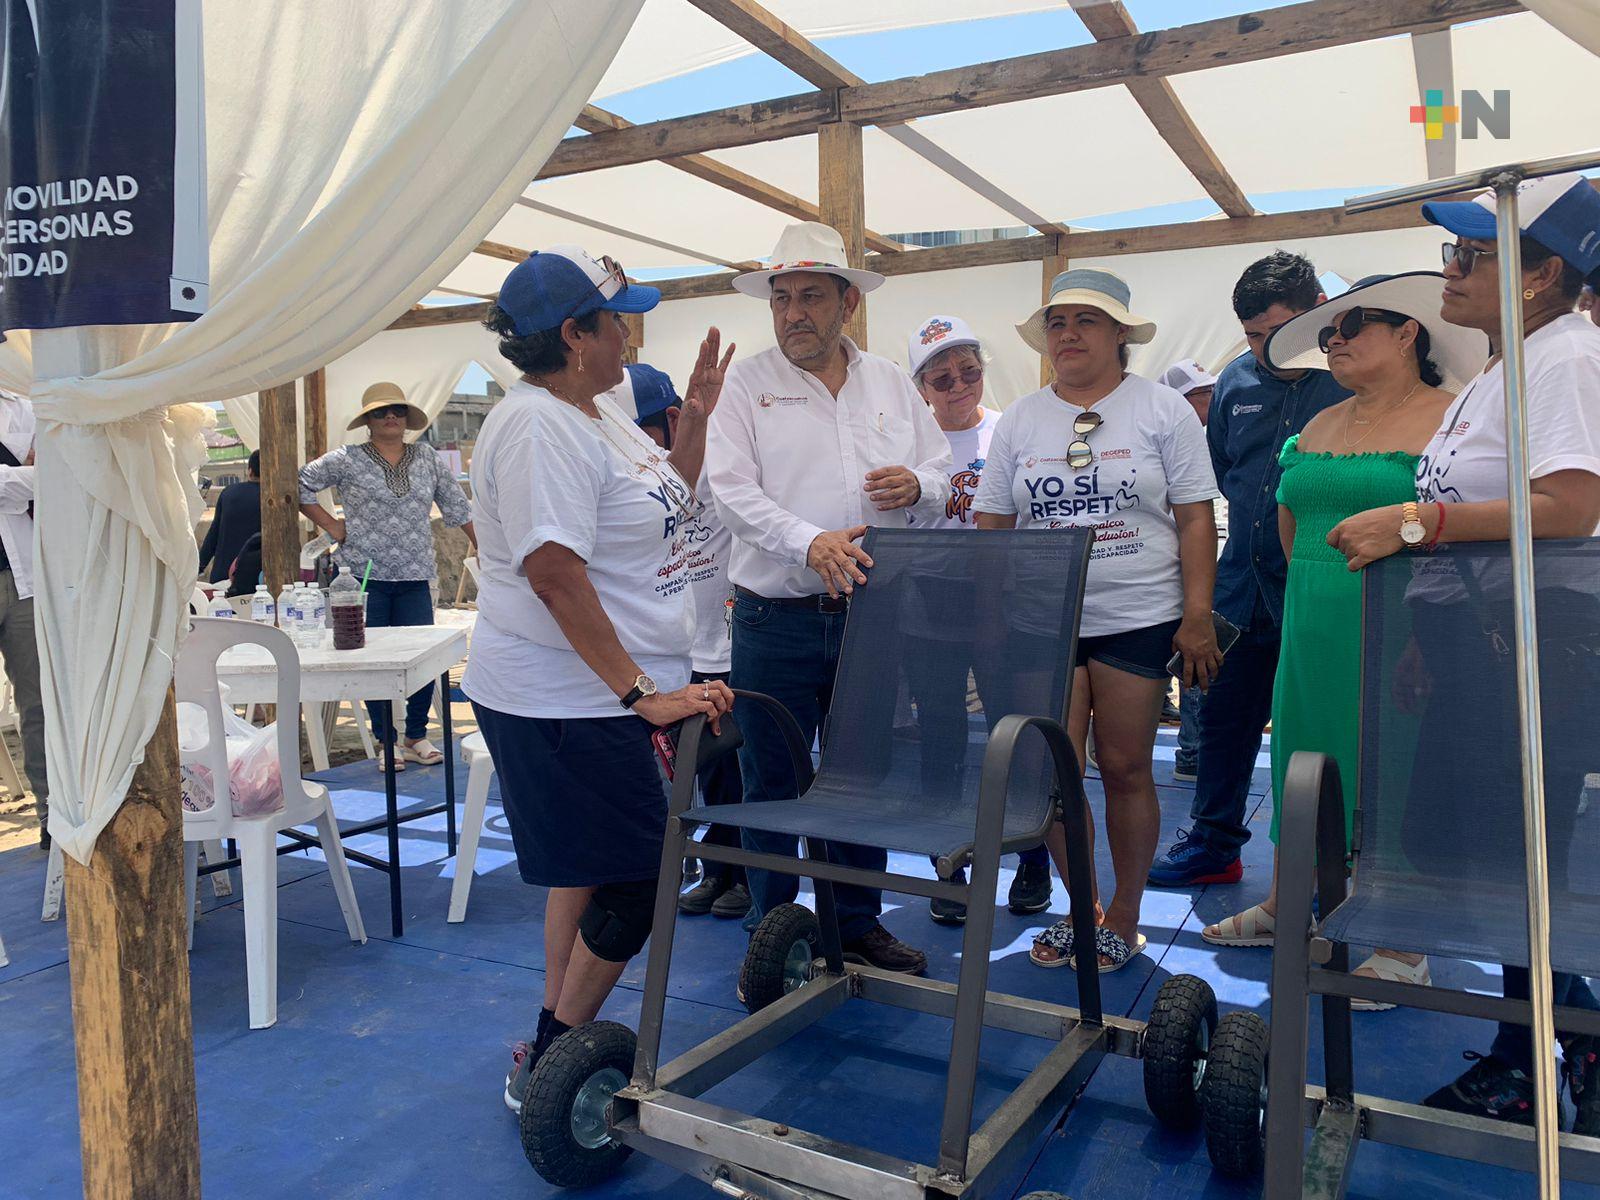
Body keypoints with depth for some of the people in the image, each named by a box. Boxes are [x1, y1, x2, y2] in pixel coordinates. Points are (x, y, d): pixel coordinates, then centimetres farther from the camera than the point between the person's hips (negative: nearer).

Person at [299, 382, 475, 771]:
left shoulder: (428, 459, 9)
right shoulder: (346, 460, 1)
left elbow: (457, 506, 12)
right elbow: (300, 485, 5)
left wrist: (482, 549, 9)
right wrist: (331, 525, -1)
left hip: (414, 577, 2)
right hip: (364, 575, -2)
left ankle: (417, 736, 16)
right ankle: (385, 741, 15)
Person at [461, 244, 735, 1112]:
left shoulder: (598, 413, 11)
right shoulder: (537, 426, -20)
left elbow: (668, 504, 22)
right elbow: (556, 576, -28)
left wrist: (696, 413, 9)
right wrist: (643, 694, -29)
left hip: (605, 690, 10)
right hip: (570, 700, -10)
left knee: (589, 869, 18)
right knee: (634, 887, -4)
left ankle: (555, 1046, 33)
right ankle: (546, 1068, 13)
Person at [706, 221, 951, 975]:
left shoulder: (892, 385, 12)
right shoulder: (747, 384, 1)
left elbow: (943, 475, 16)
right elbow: (731, 490, -11)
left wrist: (917, 485, -9)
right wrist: (810, 544, -25)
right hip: (777, 621, -3)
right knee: (771, 783, 6)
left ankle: (857, 922, 31)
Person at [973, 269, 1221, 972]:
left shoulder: (1164, 411, 3)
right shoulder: (1020, 421, 9)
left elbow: (1195, 520, 0)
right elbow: (991, 526, 8)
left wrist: (1198, 617, -7)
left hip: (1138, 619, -2)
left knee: (1125, 769, 4)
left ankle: (1124, 915, 21)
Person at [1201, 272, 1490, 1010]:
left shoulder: (1454, 418, -7)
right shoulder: (1319, 427, 14)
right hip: (1314, 628, 6)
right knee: (1302, 754, 13)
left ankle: (1405, 949, 13)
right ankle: (1283, 905, 28)